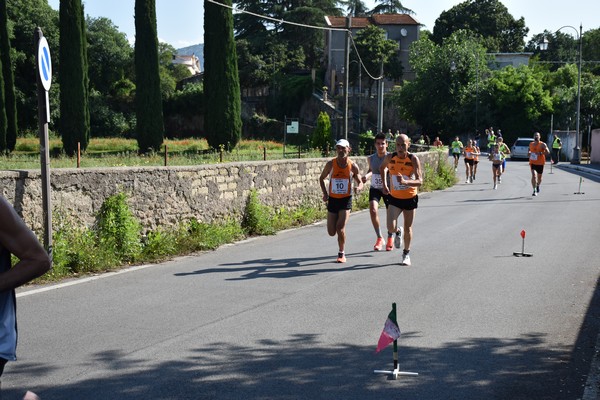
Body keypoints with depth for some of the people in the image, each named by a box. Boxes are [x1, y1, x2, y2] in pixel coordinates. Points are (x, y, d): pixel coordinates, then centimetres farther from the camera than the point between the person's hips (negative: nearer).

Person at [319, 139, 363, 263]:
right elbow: (321, 178, 9)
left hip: (346, 200, -2)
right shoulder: (331, 164, -5)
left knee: (340, 227, -16)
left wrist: (359, 187, -18)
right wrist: (325, 193, -4)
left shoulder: (353, 166, -6)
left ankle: (341, 254, 3)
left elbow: (360, 182, 6)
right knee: (331, 232, 2)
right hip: (332, 200, 2)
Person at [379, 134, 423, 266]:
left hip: (410, 198, -1)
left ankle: (406, 254, 30)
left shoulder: (414, 159, -19)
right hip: (394, 197, 1)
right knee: (391, 227, -13)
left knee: (408, 228, 9)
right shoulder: (390, 157, -11)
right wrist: (384, 185, 6)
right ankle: (397, 232, 25)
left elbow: (420, 181, -26)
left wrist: (405, 182, -43)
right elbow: (382, 167, 13)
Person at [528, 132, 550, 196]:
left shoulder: (543, 144, -7)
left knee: (539, 176, 15)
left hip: (540, 163, -1)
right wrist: (529, 153, 2)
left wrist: (541, 153, -27)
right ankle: (534, 190, -17)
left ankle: (538, 185, 47)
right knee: (534, 175, -18)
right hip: (532, 163, 1)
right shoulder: (531, 144, 6)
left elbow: (548, 153, -13)